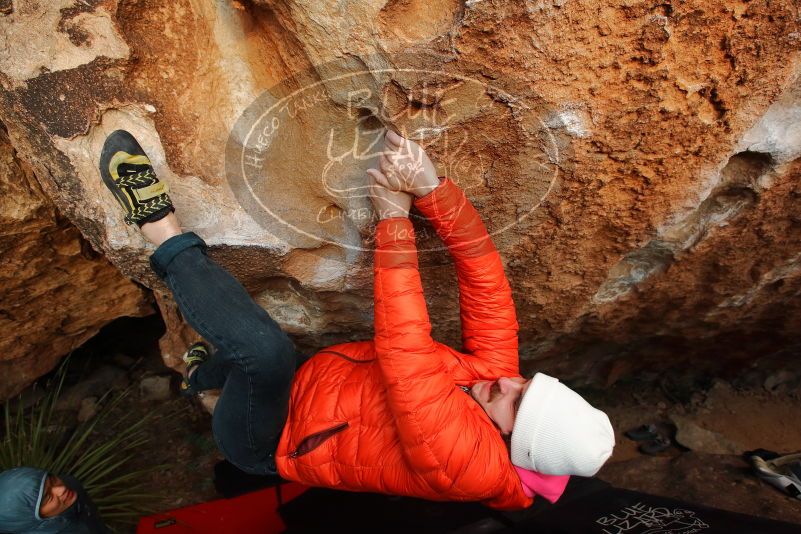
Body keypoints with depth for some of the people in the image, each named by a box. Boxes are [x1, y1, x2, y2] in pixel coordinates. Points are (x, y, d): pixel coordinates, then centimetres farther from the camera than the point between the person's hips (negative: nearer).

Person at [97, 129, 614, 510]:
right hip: (309, 384, 8)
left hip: (262, 442, -7)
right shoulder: (495, 373, -11)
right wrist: (432, 190, -29)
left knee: (266, 345, -35)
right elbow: (486, 281, -17)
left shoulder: (461, 459, -30)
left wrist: (396, 219, -37)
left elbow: (403, 351, -40)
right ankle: (201, 374, 50)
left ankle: (165, 231, -18)